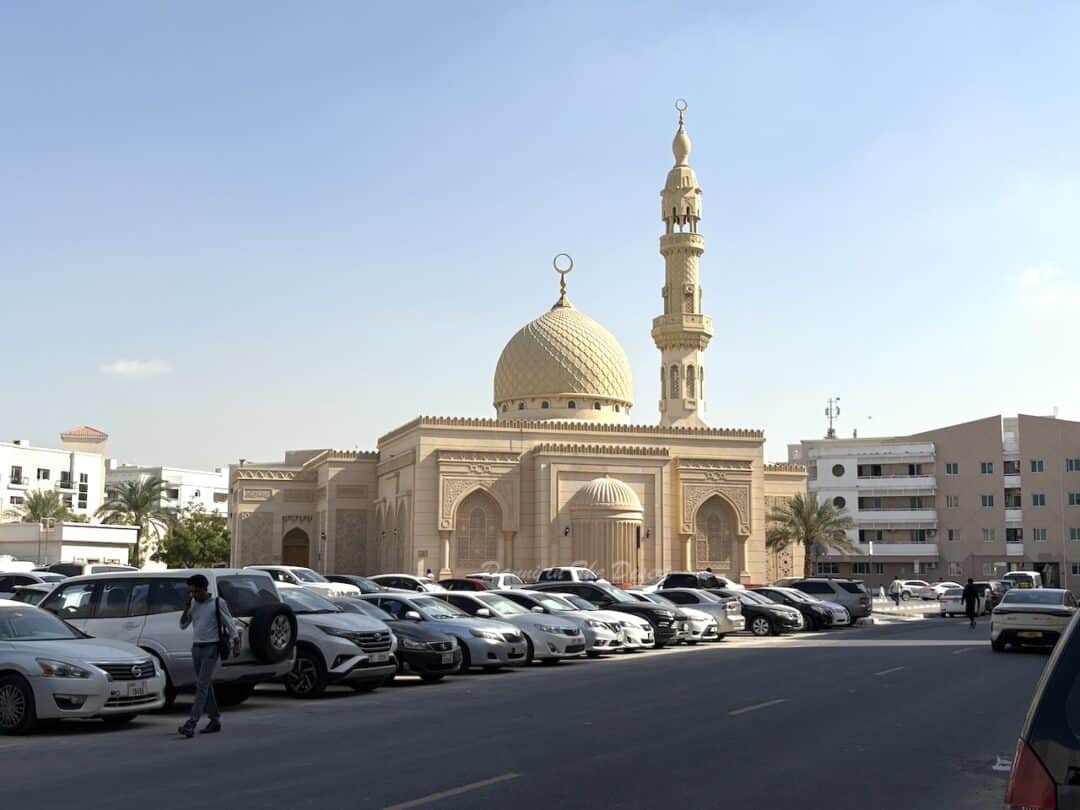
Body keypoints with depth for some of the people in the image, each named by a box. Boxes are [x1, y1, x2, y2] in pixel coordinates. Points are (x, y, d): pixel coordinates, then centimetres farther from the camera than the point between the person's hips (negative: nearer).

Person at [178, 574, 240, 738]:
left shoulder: (218, 603, -5)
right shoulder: (193, 604, 10)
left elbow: (230, 624, -1)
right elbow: (183, 626, 11)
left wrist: (236, 644, -6)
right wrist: (186, 609, -3)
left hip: (211, 649, -6)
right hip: (196, 648, 6)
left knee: (202, 686, -13)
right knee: (206, 685, 10)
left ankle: (191, 723, -22)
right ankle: (215, 720, 18)